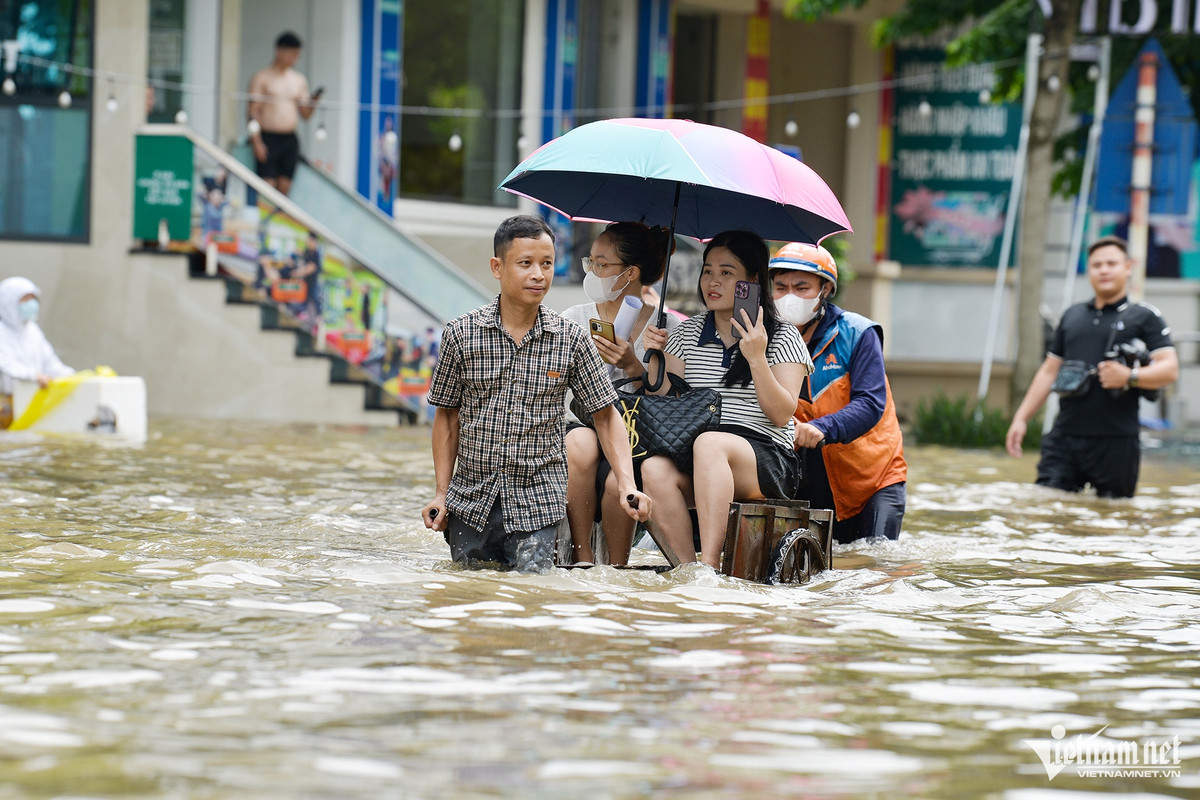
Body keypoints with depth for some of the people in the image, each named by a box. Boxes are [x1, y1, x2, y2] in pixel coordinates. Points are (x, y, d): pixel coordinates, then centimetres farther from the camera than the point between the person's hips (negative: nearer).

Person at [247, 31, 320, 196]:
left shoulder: (299, 80, 16)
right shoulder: (262, 77, 1)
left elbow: (305, 114, 17)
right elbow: (253, 111, -3)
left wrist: (313, 102, -6)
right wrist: (257, 142, -13)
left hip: (290, 139, 5)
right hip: (268, 138, -5)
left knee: (285, 186, 0)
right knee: (268, 185, -12)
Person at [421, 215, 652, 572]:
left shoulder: (571, 340, -1)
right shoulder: (461, 334, -1)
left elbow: (605, 415, 4)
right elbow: (447, 416, 7)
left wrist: (627, 485, -9)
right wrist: (441, 493, 2)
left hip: (537, 503, -1)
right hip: (471, 500, 1)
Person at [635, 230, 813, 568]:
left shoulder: (783, 338, 5)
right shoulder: (688, 333, 17)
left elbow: (782, 414, -6)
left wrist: (756, 360, -17)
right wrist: (655, 357, 0)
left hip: (767, 459, -4)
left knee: (708, 443, -37)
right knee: (654, 470, -30)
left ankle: (708, 565, -45)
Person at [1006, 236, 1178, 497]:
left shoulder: (1145, 317, 6)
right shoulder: (1072, 316, 20)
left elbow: (1170, 370, -4)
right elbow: (1049, 371, 23)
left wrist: (1130, 376, -22)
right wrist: (1021, 418, 16)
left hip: (1116, 443, -4)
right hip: (1064, 439, 4)